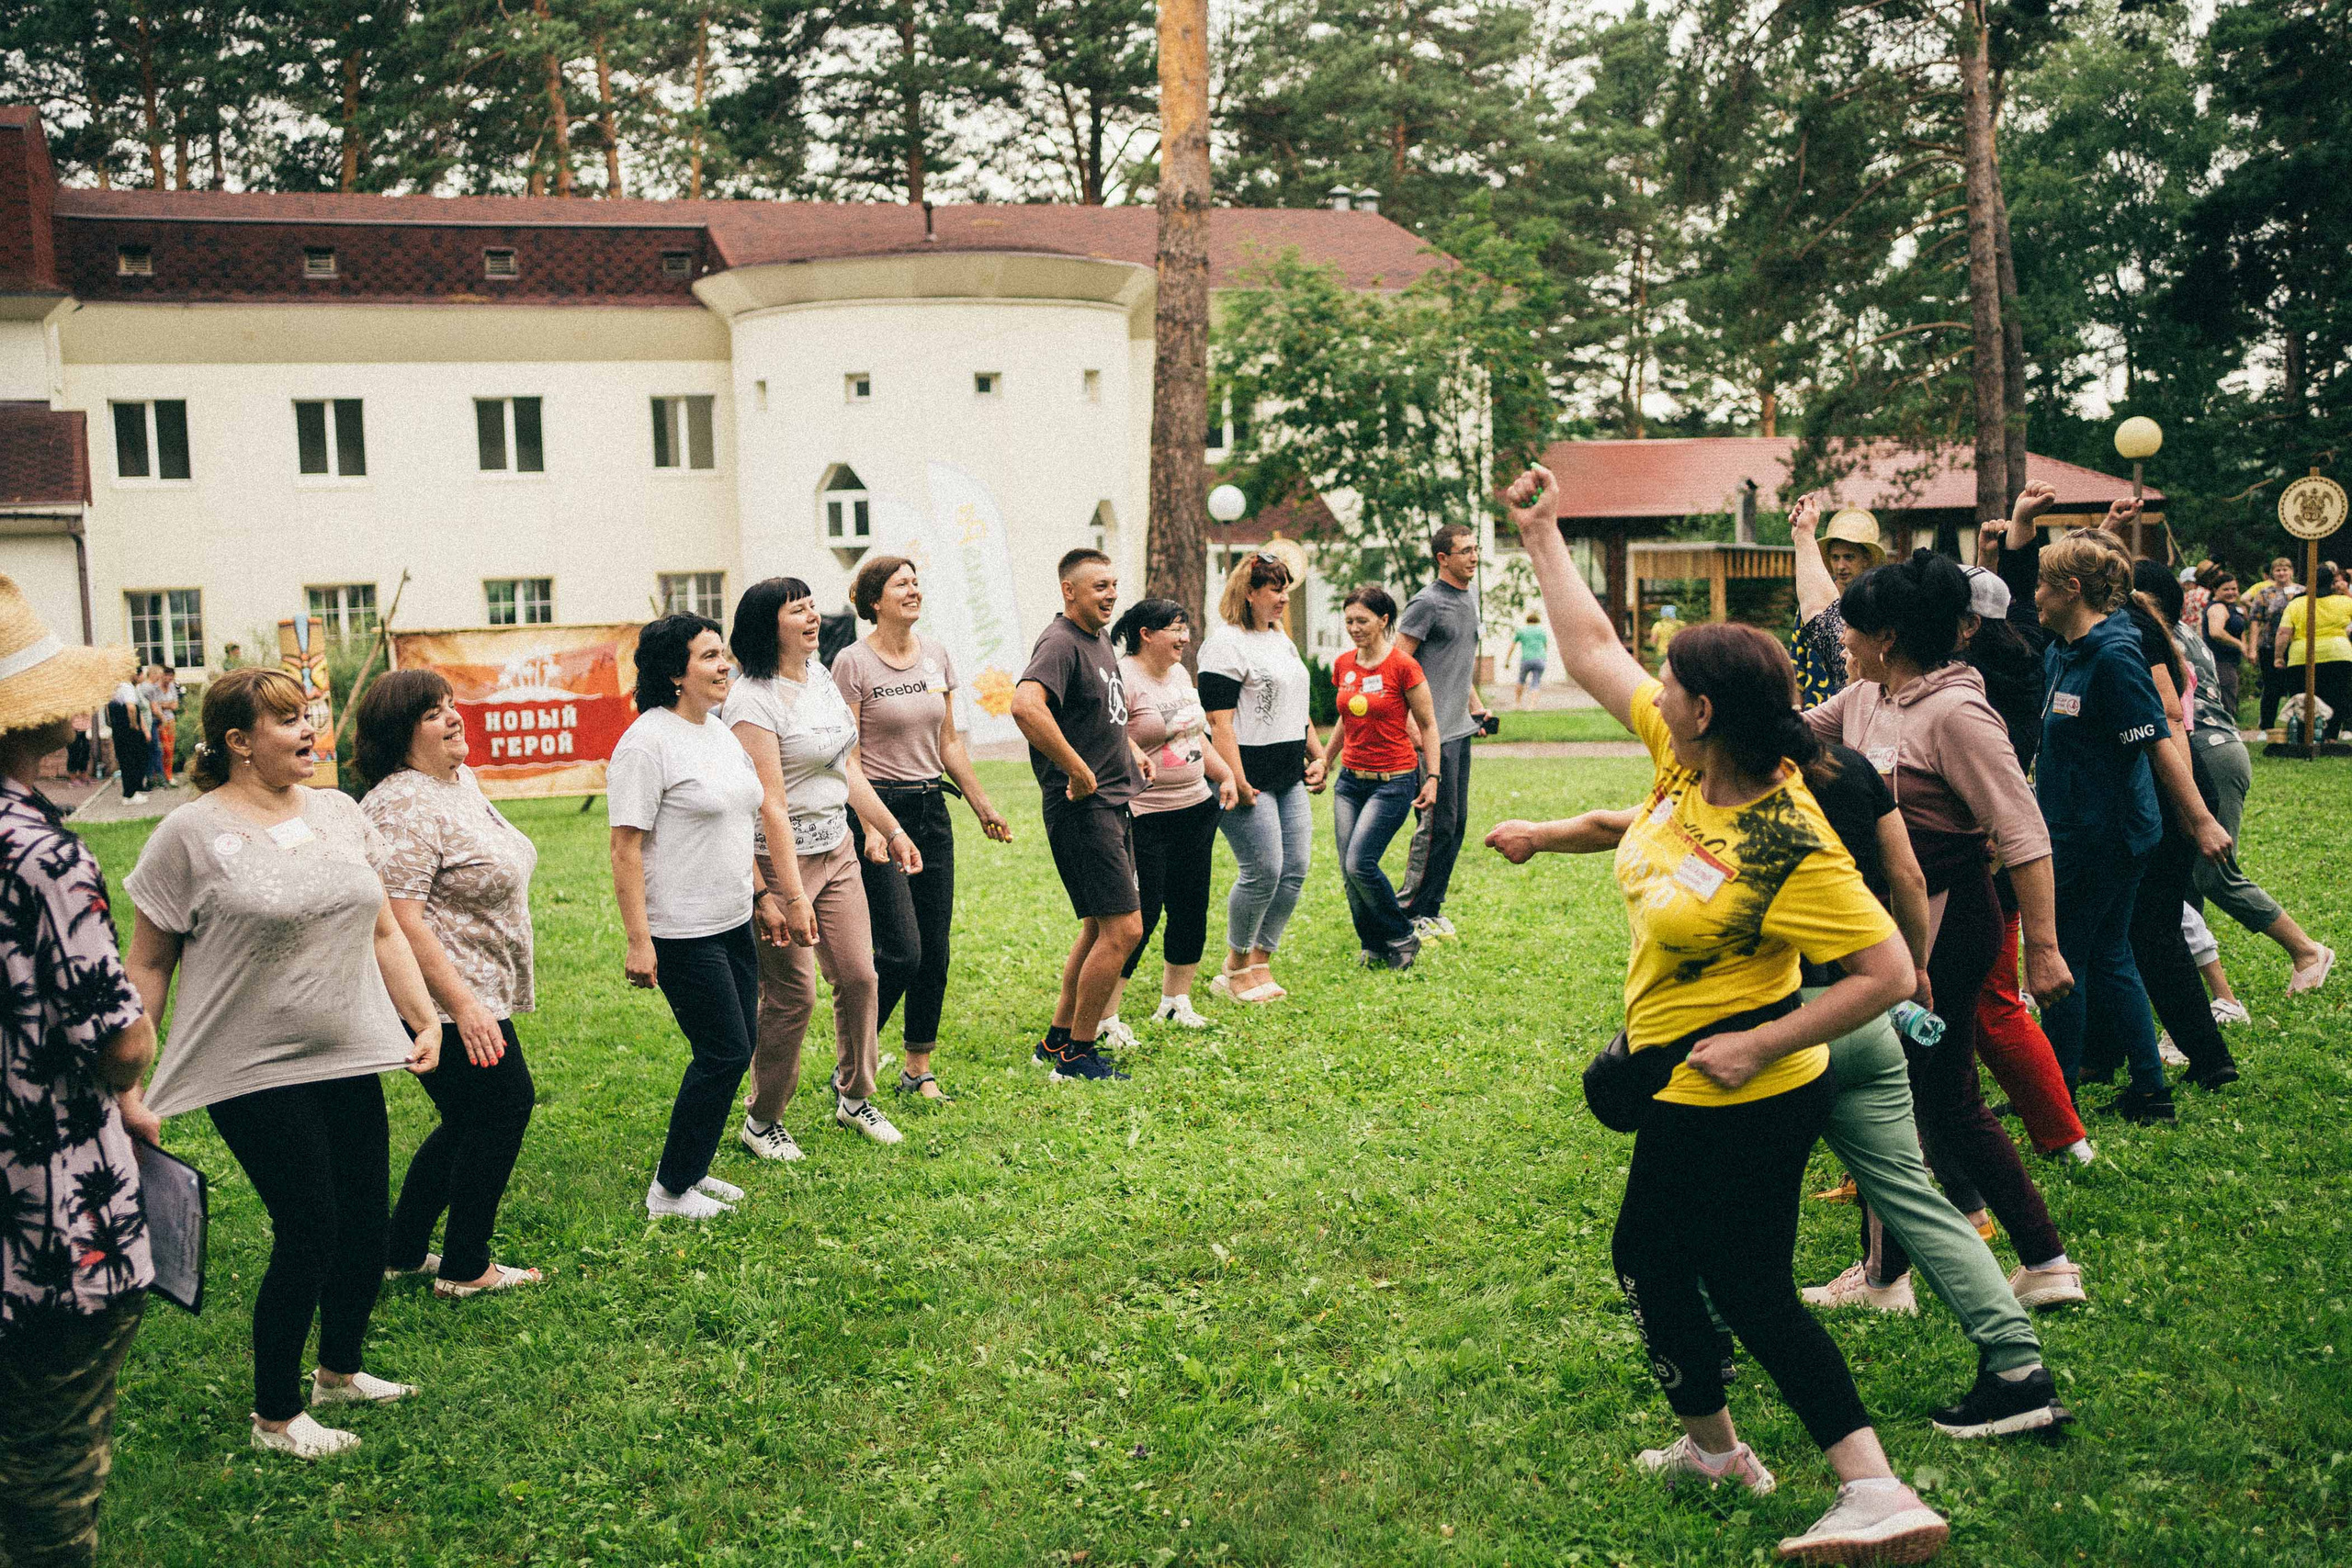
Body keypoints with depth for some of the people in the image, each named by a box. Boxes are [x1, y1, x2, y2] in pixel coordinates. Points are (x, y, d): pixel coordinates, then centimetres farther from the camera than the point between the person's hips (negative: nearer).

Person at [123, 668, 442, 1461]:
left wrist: (425, 1018, 7)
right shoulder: (191, 833, -8)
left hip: (350, 1062, 6)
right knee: (309, 1235, -4)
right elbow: (148, 964, -4)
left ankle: (339, 1370, 37)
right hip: (257, 1075, -6)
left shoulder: (339, 813, 8)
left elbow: (382, 930, 14)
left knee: (365, 1227, 11)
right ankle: (275, 1417, 16)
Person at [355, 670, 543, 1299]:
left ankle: (403, 1252, 29)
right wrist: (463, 1004, -28)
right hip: (445, 997, -10)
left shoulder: (462, 779, 10)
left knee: (470, 1122, 17)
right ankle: (466, 1270, 12)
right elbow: (399, 918, -26)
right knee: (505, 1103, -1)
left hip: (474, 990, 10)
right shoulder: (404, 806, -21)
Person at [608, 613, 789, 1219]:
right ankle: (670, 1191, 9)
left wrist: (762, 897, 20)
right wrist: (637, 941, -21)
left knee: (737, 1046, 12)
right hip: (682, 934, -9)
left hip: (734, 922, 9)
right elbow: (626, 848, -19)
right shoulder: (646, 742, -17)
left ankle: (692, 1169, 26)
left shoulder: (719, 731, 11)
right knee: (725, 1053, -5)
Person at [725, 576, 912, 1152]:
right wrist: (793, 897, -25)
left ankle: (855, 1098, 27)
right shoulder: (753, 700, -18)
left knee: (859, 976, 9)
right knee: (792, 995, -3)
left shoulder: (822, 677, 8)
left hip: (838, 850, 8)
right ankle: (762, 1122, 15)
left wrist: (892, 830, 19)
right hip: (780, 859, -8)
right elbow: (772, 806, -22)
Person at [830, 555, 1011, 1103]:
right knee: (901, 950, -11)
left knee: (935, 951, 6)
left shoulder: (936, 656, 9)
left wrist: (982, 806, 17)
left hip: (932, 810, 6)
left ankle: (918, 1069, 20)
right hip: (879, 808, -6)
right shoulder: (853, 662, -9)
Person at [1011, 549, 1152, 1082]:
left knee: (1099, 928, 16)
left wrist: (1131, 750, 17)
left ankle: (1058, 1039, 27)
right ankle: (1078, 1054, 2)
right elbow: (1025, 705, -36)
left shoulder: (1101, 640, 15)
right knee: (1123, 928, -10)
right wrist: (1078, 772, -28)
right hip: (1081, 807, -10)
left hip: (1113, 803, 10)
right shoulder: (1060, 643, -16)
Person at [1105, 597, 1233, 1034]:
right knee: (1140, 915, -9)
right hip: (1144, 819, -8)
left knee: (1192, 908, 12)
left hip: (1196, 810, 9)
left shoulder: (1180, 674, 13)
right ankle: (1103, 1017, 0)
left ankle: (1176, 1001, 27)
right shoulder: (1121, 679, -15)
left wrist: (1225, 775, 17)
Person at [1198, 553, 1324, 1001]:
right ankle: (1235, 969, 8)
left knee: (1295, 871, 5)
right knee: (1263, 871, -9)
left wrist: (1317, 756, 18)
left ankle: (1259, 964, 15)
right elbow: (1219, 722, -17)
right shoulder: (1225, 644, -11)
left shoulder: (1281, 639, 18)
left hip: (1289, 778, 9)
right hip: (1249, 778, -9)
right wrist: (1236, 782, -22)